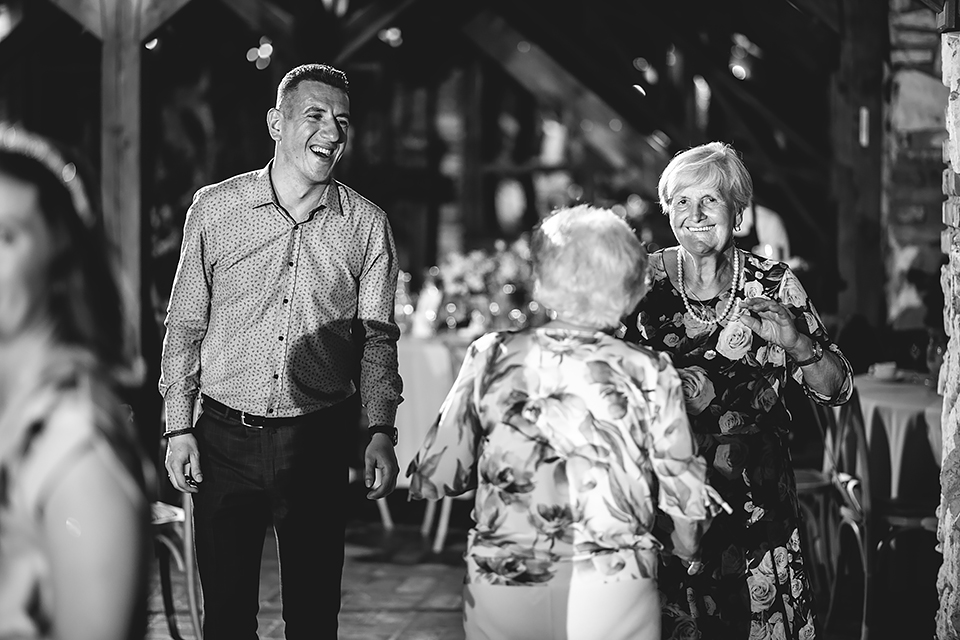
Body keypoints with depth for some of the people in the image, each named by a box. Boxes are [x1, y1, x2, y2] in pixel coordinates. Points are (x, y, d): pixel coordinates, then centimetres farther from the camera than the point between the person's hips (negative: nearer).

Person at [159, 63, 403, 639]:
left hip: (320, 442, 0)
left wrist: (381, 432, -8)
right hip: (225, 440, 0)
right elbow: (185, 325, 6)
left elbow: (377, 337, 4)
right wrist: (179, 428, 1)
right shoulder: (214, 208, 2)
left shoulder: (367, 225, 2)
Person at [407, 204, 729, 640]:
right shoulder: (647, 374, -4)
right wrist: (688, 551, 20)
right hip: (612, 591, -1)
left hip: (498, 592, 1)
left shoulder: (491, 357, -1)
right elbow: (685, 495, -1)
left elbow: (432, 480, 1)